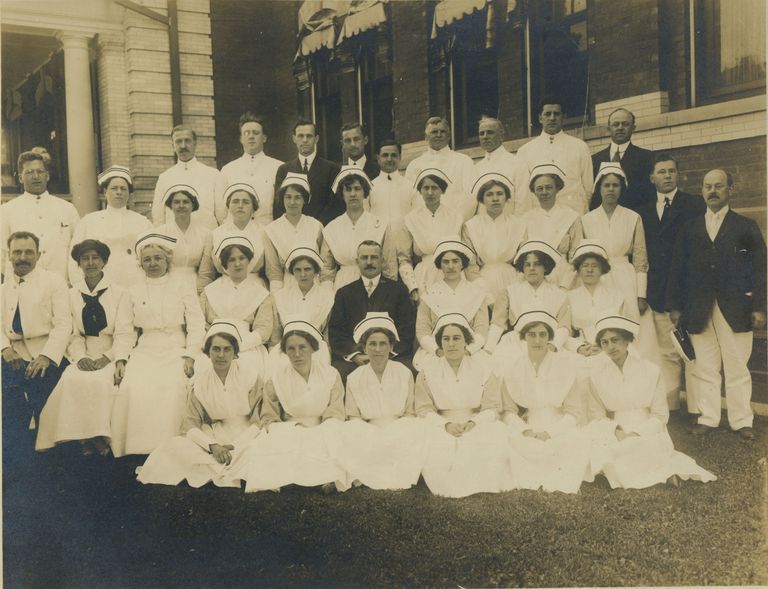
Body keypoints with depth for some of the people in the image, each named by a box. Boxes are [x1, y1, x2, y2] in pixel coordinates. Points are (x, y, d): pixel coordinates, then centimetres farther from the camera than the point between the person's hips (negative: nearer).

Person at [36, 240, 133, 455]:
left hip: (111, 355, -2)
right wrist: (81, 357, -14)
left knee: (103, 380, -32)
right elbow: (72, 333, 5)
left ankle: (101, 436, -16)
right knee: (72, 380, -29)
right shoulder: (71, 295, 13)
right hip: (84, 356, 2)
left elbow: (124, 333, -2)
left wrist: (118, 359, -18)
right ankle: (84, 436, -17)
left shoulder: (119, 293, 6)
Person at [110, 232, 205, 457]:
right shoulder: (134, 291, 17)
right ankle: (136, 452, -19)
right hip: (145, 351, 2)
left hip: (175, 350, -2)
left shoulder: (182, 286, 10)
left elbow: (196, 326, 4)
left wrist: (190, 356, -8)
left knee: (172, 387, -30)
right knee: (133, 388, -26)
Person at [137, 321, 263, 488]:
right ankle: (227, 474, -24)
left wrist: (235, 446, -17)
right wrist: (212, 446, -21)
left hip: (245, 438, -2)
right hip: (212, 438, 2)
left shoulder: (250, 376, -4)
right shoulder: (200, 379, 2)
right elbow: (190, 424, -3)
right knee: (175, 446, -25)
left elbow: (258, 422, -3)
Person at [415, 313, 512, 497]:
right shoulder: (428, 371, 7)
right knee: (434, 452, -32)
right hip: (441, 429, 0)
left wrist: (473, 423, -16)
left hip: (477, 426, 0)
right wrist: (446, 425, -15)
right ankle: (451, 489, -13)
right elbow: (424, 409, 2)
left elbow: (492, 407, 3)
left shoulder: (482, 367, 7)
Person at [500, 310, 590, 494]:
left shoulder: (566, 364, 0)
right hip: (527, 430, 1)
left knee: (578, 441, -34)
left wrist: (549, 432, -14)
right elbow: (508, 410, 5)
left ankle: (561, 487, -21)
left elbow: (575, 413, -2)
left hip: (560, 429, -1)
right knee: (507, 441, -31)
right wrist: (525, 430, -14)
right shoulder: (513, 367, 6)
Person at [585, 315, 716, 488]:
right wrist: (616, 431, -20)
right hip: (611, 433, 2)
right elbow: (596, 417, 0)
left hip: (647, 433, -2)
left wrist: (637, 434, -15)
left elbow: (660, 415, 2)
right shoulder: (594, 370, -3)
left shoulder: (650, 370, -2)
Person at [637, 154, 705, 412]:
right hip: (659, 293, 3)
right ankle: (668, 407, 12)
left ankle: (696, 410, 2)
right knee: (666, 353, 6)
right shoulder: (643, 211, 15)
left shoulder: (694, 204, 4)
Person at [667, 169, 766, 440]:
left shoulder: (745, 226, 7)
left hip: (735, 309, -2)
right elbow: (677, 269, 9)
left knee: (737, 368, 3)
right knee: (705, 368, 5)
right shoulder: (690, 228, 12)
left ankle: (741, 421, 12)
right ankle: (708, 418, 13)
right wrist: (675, 306, 3)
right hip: (699, 310, 2)